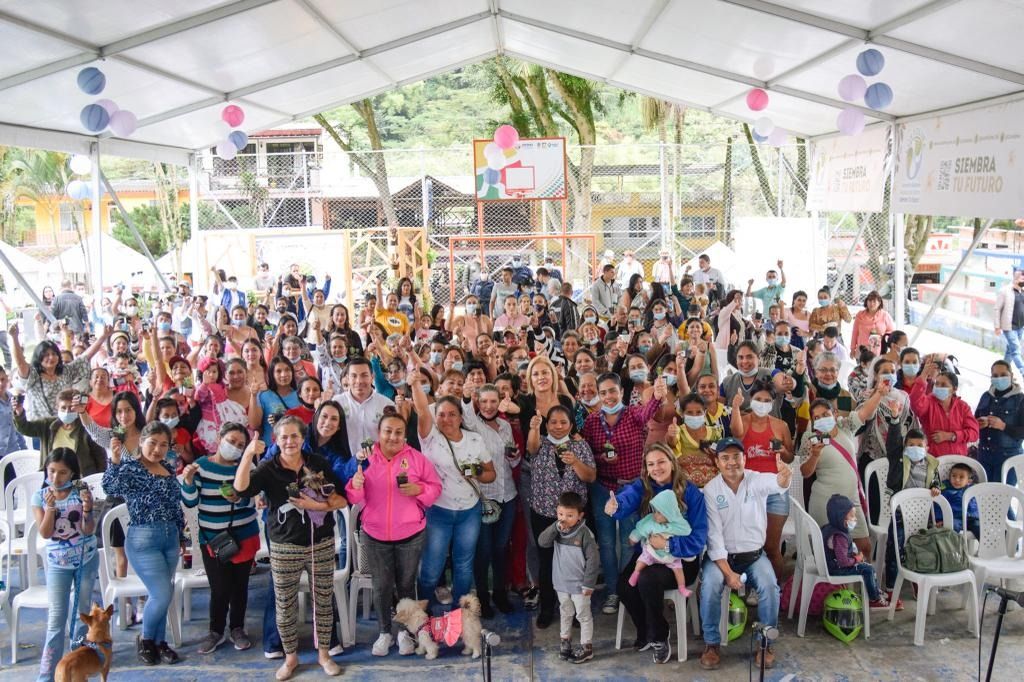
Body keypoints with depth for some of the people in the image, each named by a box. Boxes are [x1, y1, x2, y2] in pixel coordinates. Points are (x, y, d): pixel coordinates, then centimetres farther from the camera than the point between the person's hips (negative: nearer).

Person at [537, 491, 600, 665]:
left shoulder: (584, 533, -19)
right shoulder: (557, 530, -3)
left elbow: (592, 559, -16)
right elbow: (541, 542, -15)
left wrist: (589, 584, -15)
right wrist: (556, 528, -26)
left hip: (579, 584, -5)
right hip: (562, 582, 5)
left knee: (583, 615, 9)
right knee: (565, 613, 21)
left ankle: (587, 647, 21)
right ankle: (565, 640, 38)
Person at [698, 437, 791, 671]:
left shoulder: (757, 480, -8)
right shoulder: (710, 491, -9)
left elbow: (777, 484, -34)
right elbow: (714, 535, -13)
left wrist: (784, 476, -60)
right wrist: (728, 572, -21)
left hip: (754, 555, 1)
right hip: (721, 556, -1)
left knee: (769, 586, -26)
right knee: (710, 585, -28)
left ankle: (766, 643, -3)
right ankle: (712, 643, -9)